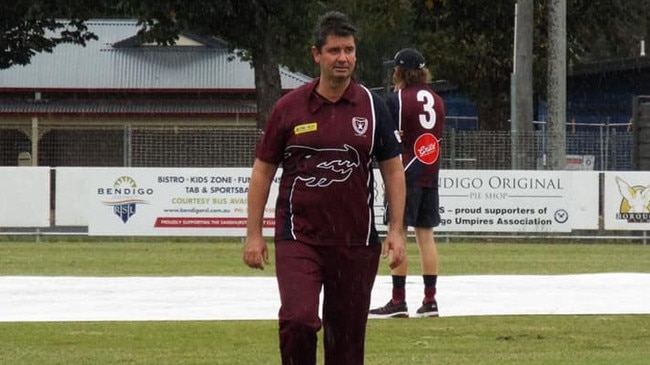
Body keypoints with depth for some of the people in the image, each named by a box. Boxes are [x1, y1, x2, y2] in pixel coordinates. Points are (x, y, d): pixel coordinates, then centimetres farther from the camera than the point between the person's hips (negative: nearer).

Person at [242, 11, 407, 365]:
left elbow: (393, 170, 9)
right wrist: (254, 234, 1)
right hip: (298, 238, -2)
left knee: (346, 335, 6)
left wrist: (396, 230, -1)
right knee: (299, 319, -20)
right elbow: (262, 170, 6)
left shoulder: (372, 107, 4)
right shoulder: (289, 107, 1)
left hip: (356, 242, 2)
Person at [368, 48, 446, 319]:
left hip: (405, 174, -6)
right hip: (430, 174, 6)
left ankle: (398, 301, -5)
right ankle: (430, 301, 8)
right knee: (425, 235, 9)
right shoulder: (436, 100, 10)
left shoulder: (396, 100, -8)